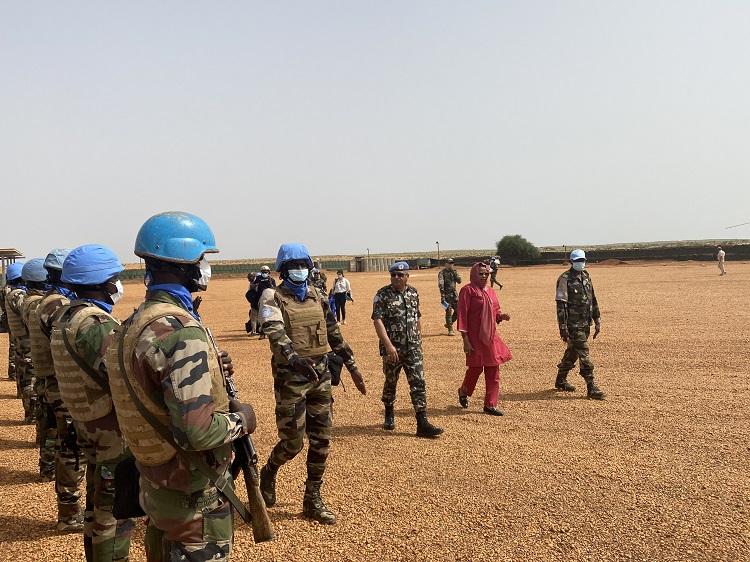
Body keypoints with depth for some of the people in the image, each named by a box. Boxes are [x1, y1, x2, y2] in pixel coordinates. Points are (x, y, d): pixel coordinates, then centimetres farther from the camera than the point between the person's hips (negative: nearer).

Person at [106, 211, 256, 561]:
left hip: (154, 480, 9)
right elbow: (197, 431, -32)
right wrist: (240, 420, -14)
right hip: (193, 496, -8)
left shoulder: (135, 323, 2)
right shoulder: (182, 331, -27)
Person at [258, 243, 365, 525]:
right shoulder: (273, 298, -7)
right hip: (291, 377, -5)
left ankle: (313, 499, 20)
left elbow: (334, 334, 18)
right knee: (293, 442, 0)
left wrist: (352, 366, 17)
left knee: (321, 441, 7)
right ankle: (268, 473, 31)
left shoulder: (318, 296, 11)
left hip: (321, 375, 5)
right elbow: (276, 334, -25)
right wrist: (295, 359, -43)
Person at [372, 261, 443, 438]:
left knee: (418, 383, -4)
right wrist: (388, 345, -24)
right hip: (392, 348, -3)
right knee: (391, 382, 13)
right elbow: (377, 321, -16)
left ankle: (422, 423, -5)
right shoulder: (382, 295, -8)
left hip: (413, 347, 3)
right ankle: (389, 415, 36)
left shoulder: (414, 293, 7)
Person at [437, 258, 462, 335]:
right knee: (449, 311, -3)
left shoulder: (454, 271, 12)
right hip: (447, 294, -5)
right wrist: (442, 294, -25)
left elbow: (459, 281, 3)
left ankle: (449, 323, 25)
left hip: (454, 293, 5)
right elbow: (440, 284, -16)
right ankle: (450, 329, 4)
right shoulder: (442, 272, -6)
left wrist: (455, 273, -8)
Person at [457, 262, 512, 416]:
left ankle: (490, 404, 14)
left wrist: (501, 316, -3)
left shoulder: (490, 292, 12)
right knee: (475, 368, 2)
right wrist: (465, 339, -18)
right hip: (475, 337, -7)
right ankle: (464, 392, 31)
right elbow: (462, 315, -13)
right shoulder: (468, 291, -9)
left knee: (493, 371, 6)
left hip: (491, 336, 7)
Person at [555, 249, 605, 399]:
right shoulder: (565, 279, -11)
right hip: (573, 324, -7)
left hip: (585, 324, 7)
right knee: (584, 354, -8)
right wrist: (563, 328, -18)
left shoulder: (586, 277, 12)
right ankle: (591, 388, -5)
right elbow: (561, 305, -14)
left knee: (573, 352, 16)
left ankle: (561, 380, 30)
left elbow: (593, 300, 17)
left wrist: (597, 321, 13)